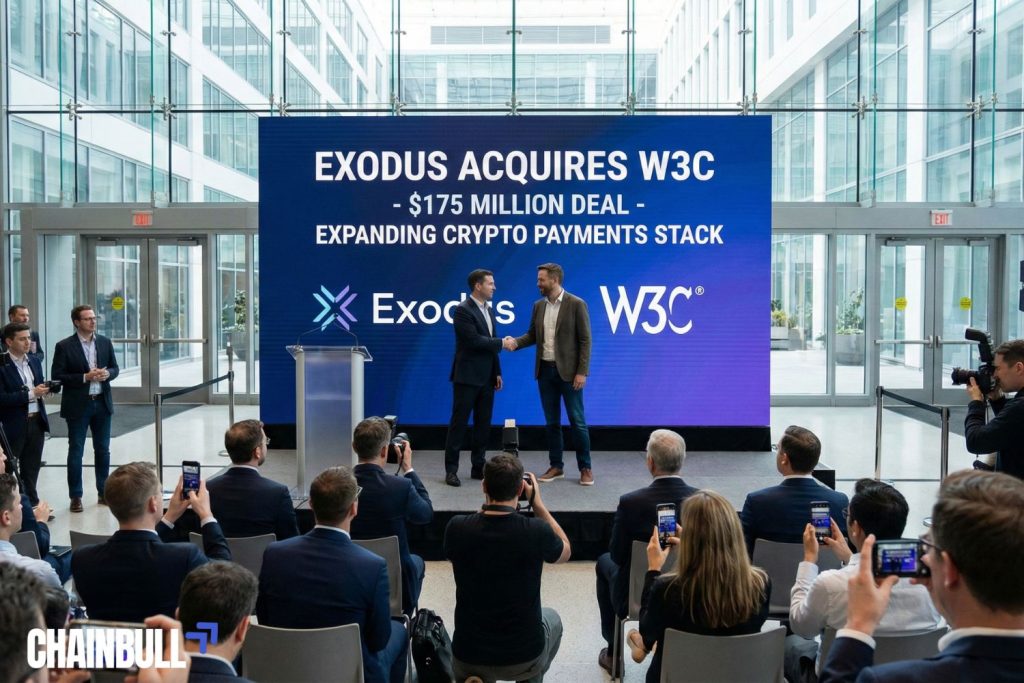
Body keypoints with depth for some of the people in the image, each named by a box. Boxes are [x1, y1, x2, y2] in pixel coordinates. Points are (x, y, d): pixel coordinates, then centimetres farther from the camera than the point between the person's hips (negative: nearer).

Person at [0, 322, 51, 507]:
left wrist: (44, 390, -4)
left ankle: (32, 505, 25)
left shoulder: (34, 362, 11)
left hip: (36, 422, 6)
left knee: (31, 469, 15)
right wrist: (31, 393, -21)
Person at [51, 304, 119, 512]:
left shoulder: (105, 342, 5)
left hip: (102, 403, 4)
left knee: (103, 450, 11)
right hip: (78, 406, -4)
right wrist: (85, 377, -19)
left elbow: (114, 368, 11)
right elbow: (57, 376, -9)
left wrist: (107, 374, -12)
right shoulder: (64, 346, -7)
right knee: (75, 451, 3)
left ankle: (103, 492, 21)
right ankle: (75, 496, 11)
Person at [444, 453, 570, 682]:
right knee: (551, 618, 32)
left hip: (467, 657, 1)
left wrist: (486, 505, 11)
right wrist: (538, 503, 8)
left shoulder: (456, 528, -14)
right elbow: (565, 552, 5)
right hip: (524, 657, -1)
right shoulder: (537, 531, -18)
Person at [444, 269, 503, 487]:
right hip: (467, 377, -8)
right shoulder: (463, 310, -11)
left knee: (483, 424, 10)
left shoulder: (489, 311, 14)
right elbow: (474, 340, -20)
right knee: (459, 423, -2)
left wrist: (497, 372, 14)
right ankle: (451, 469, 4)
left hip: (486, 377, 8)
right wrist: (502, 343, -12)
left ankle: (478, 467, 18)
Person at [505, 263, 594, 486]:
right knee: (552, 421, 11)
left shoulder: (576, 304, -8)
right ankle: (556, 466, 20)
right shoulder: (539, 306, 9)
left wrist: (582, 372, -14)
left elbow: (585, 340, -10)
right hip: (545, 370, 5)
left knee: (577, 420, 1)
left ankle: (585, 468, 11)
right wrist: (516, 342, -9)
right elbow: (532, 335, 13)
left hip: (568, 371, -5)